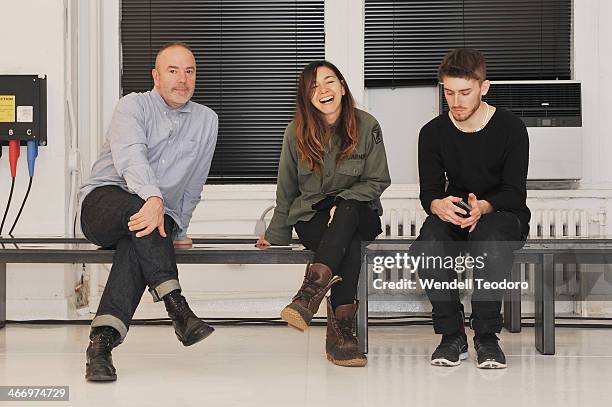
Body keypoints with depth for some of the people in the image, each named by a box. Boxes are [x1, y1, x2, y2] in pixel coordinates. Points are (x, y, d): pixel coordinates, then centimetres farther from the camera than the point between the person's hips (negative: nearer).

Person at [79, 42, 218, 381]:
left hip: (158, 213, 3)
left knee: (136, 246, -34)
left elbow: (192, 187, 22)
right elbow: (131, 157, -24)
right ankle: (177, 308, -42)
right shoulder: (134, 106, -3)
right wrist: (153, 199, -42)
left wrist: (177, 231, 20)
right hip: (104, 201, -2)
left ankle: (102, 340, -46)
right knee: (138, 207, -38)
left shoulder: (207, 120, 13)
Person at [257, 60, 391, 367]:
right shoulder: (296, 133, 1)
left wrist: (343, 201, -17)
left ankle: (310, 293, -49)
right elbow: (286, 190, 10)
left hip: (359, 214, 0)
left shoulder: (366, 126, -2)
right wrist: (276, 236, 14)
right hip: (310, 216, 0)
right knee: (349, 246, -36)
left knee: (348, 210, -39)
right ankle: (341, 328, -40)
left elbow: (377, 181, 0)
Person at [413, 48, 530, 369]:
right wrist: (439, 205, -28)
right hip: (453, 216, 3)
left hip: (502, 214, -2)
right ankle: (452, 335, -18)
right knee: (425, 248, -32)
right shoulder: (433, 133, 2)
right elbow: (429, 192, 0)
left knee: (490, 238, -40)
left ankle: (486, 335, -26)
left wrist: (483, 207, -34)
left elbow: (514, 193, -10)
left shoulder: (511, 128, -6)